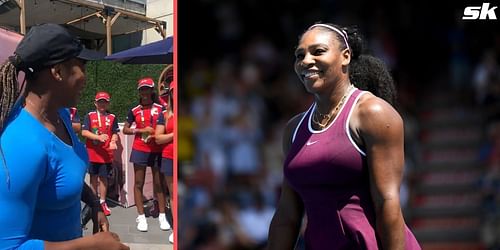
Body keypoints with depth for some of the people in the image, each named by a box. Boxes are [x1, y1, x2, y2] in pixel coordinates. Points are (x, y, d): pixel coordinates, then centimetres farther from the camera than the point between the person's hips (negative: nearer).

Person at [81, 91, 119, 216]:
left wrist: (113, 141, -17)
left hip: (106, 153, 0)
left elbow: (115, 133, 5)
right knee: (93, 177, 9)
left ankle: (102, 202, 13)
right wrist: (99, 137, -18)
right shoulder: (90, 116, 2)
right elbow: (84, 132, -6)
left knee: (103, 177, 3)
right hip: (92, 152, 0)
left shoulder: (112, 117, 6)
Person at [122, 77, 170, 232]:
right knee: (139, 183, 1)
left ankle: (162, 216, 9)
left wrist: (157, 135, -15)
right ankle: (141, 217, 5)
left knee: (158, 183, 3)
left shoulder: (160, 109, 1)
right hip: (140, 150, 1)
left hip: (157, 151, -1)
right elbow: (125, 129, 5)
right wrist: (141, 130, -9)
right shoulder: (135, 111, 4)